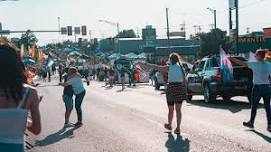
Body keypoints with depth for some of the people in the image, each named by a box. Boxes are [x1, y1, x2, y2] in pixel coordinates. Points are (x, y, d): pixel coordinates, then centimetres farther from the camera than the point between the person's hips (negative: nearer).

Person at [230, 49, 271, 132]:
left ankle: (251, 123, 23)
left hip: (258, 87, -4)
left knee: (254, 106, 10)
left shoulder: (254, 64, -10)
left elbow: (241, 63, -9)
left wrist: (231, 58, 0)